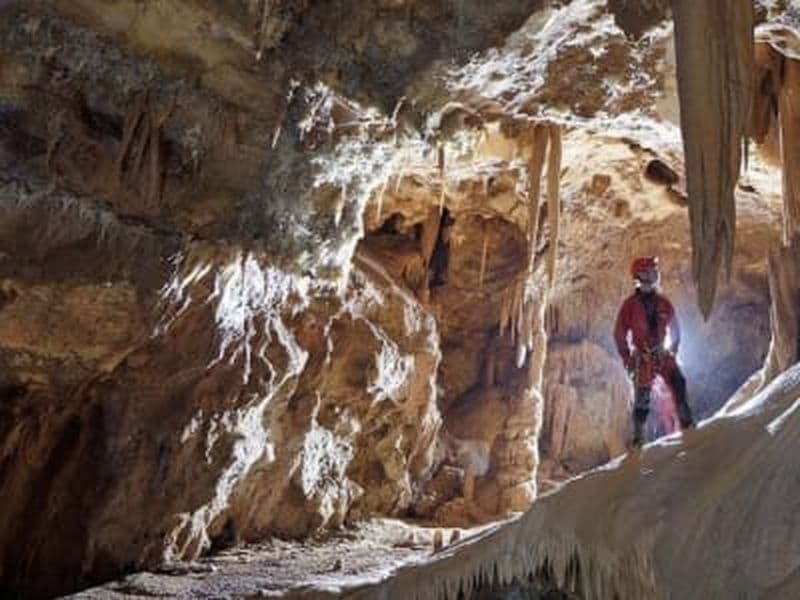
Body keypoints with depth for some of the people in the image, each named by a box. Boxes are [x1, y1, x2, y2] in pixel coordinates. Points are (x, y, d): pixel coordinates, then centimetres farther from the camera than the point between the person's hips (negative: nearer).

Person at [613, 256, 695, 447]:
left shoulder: (663, 303, 5)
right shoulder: (630, 305, -6)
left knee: (678, 383, -16)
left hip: (662, 353, 3)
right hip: (642, 356, -3)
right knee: (642, 398, -2)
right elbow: (619, 333, -2)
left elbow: (674, 327, 17)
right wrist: (627, 358, -4)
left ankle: (686, 422, -8)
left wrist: (673, 349, 10)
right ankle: (638, 437, 7)